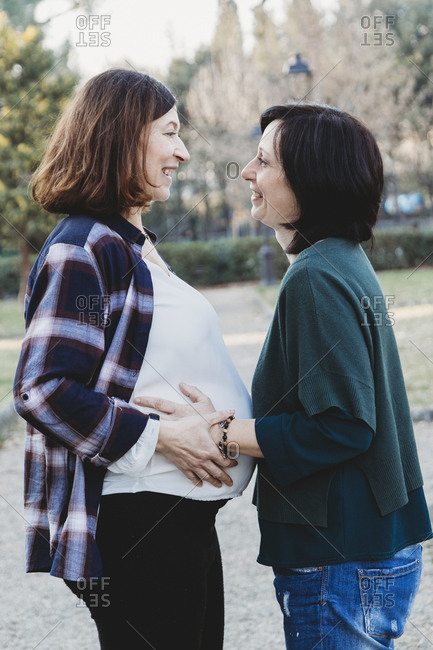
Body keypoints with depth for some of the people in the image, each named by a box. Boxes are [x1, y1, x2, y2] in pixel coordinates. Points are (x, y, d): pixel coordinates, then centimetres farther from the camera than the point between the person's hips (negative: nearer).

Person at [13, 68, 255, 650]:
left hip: (186, 515, 10)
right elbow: (44, 390, -21)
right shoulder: (83, 249, -13)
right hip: (135, 522, -10)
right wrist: (160, 437, -22)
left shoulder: (137, 248, 17)